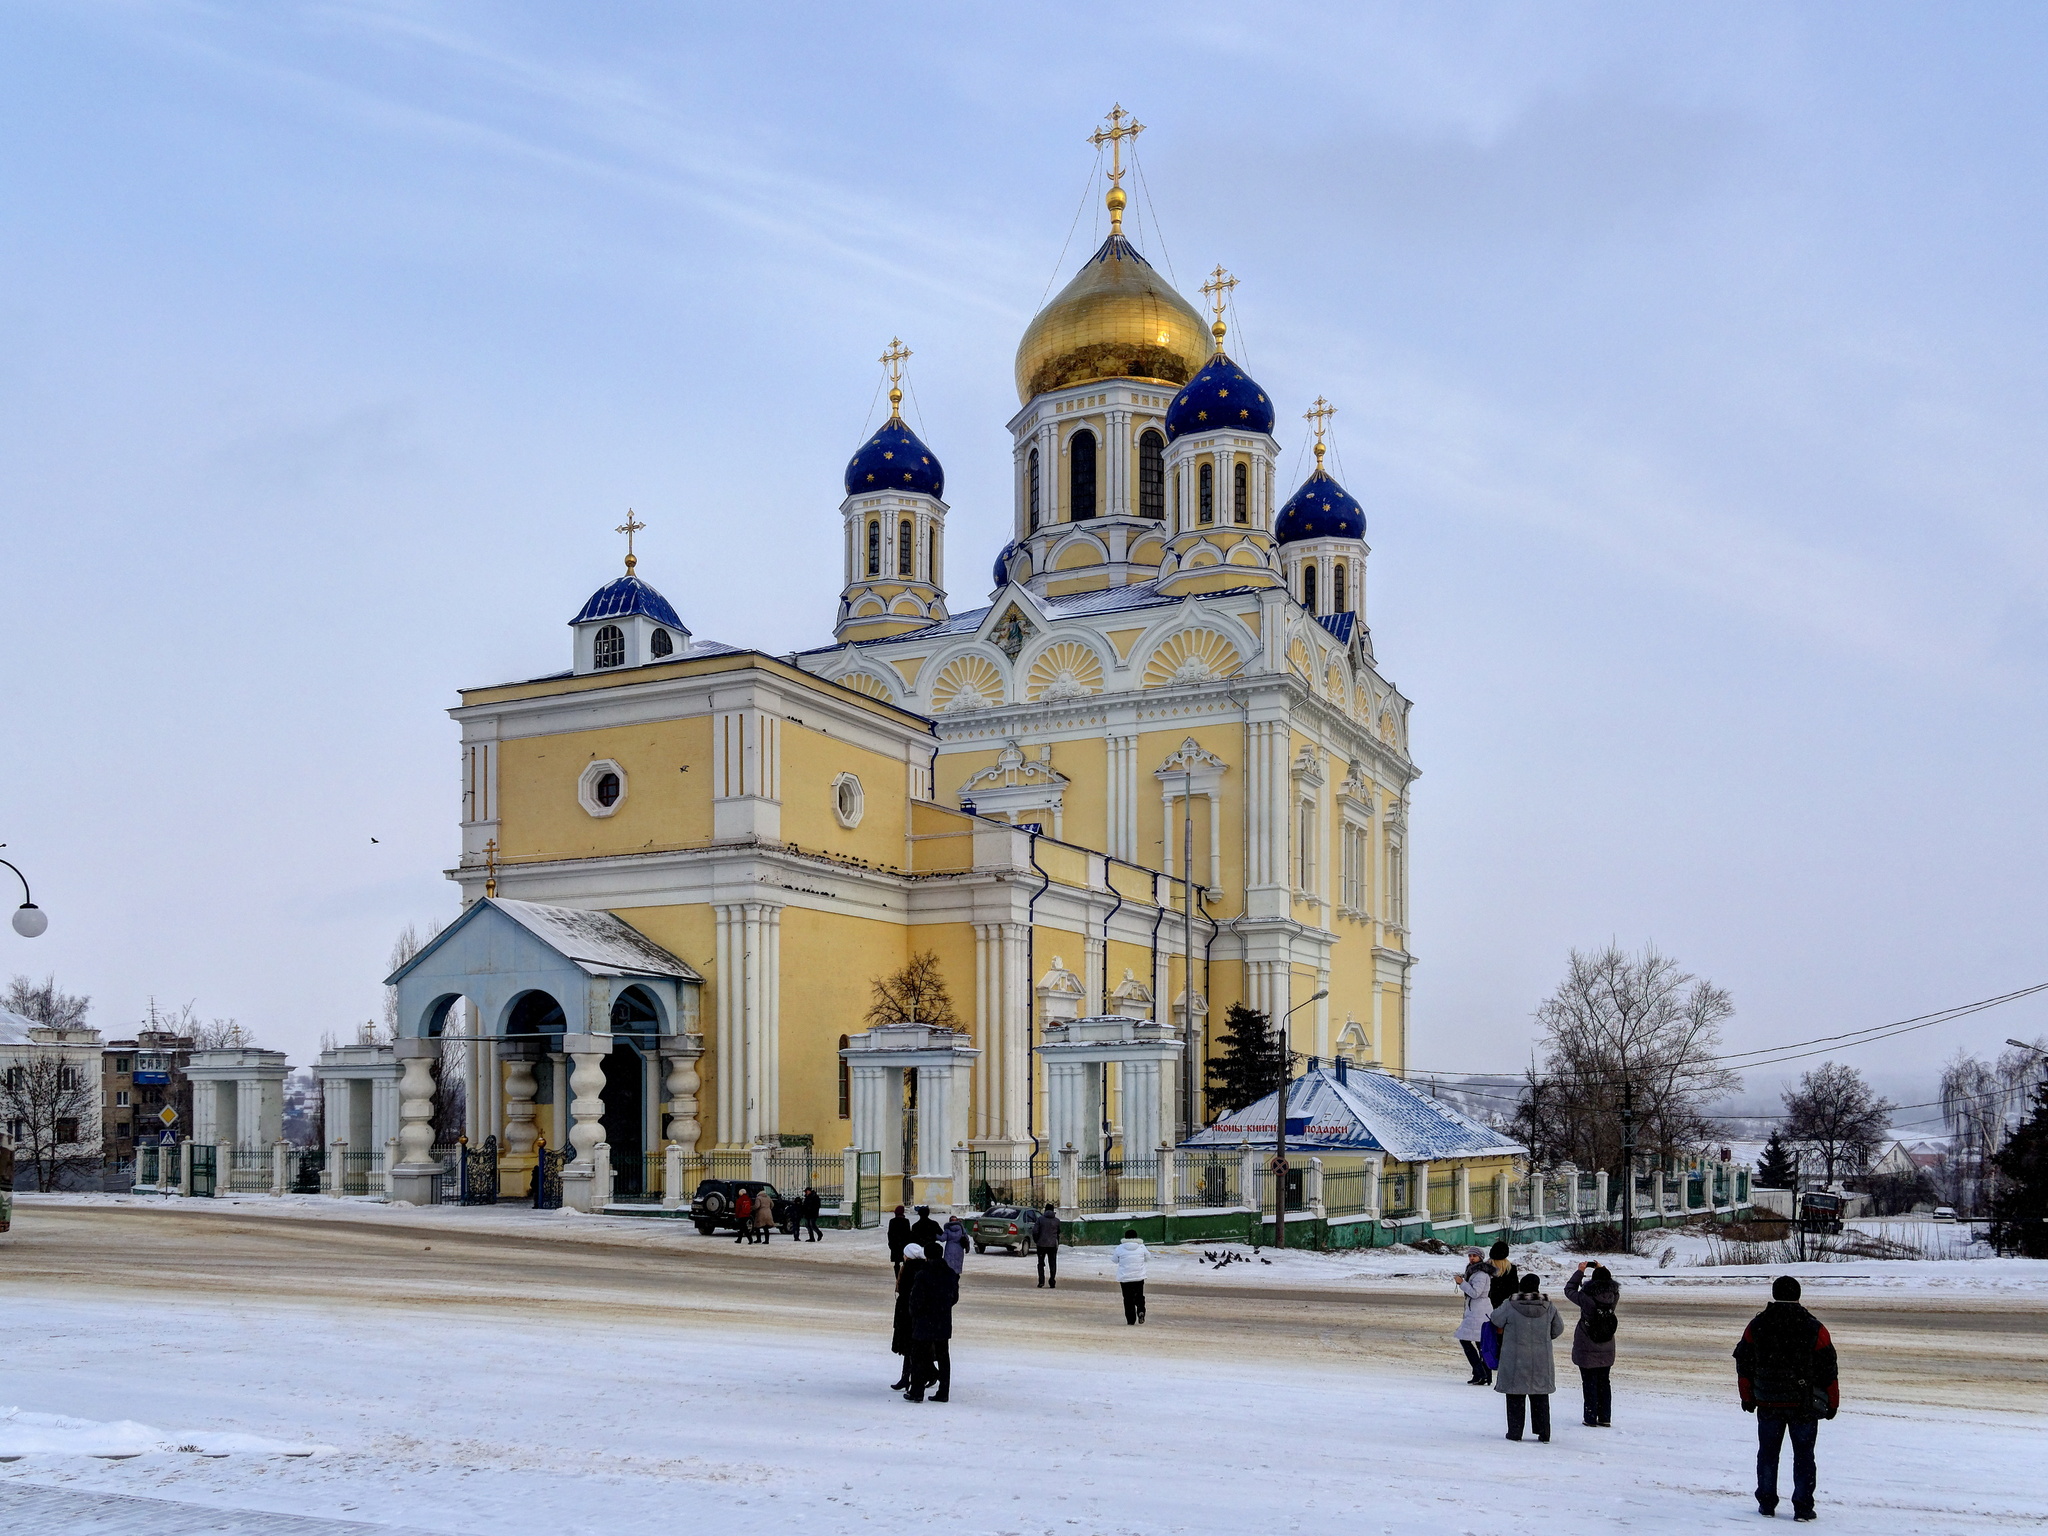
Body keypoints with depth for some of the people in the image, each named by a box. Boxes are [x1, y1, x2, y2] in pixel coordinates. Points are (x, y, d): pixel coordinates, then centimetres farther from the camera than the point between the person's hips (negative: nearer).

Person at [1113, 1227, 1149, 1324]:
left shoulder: (1120, 1248, -6)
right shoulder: (1141, 1247, -2)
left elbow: (1115, 1260, 8)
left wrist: (1112, 1253, 28)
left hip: (1125, 1278, -1)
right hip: (1139, 1276, 1)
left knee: (1128, 1299, 6)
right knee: (1139, 1296, 16)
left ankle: (1131, 1320, 3)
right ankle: (1141, 1311, -11)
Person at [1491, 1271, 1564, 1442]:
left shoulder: (1510, 1306, -12)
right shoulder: (1548, 1308, -4)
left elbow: (1496, 1320, 4)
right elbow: (1558, 1328, 8)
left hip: (1515, 1362, -2)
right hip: (1541, 1362, 2)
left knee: (1515, 1398, 7)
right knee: (1540, 1398, 13)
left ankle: (1515, 1432, 9)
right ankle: (1544, 1434, 15)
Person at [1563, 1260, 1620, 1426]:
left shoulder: (1586, 1297, -19)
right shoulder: (1613, 1296, -9)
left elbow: (1569, 1290, -2)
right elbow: (1611, 1285, 16)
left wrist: (1580, 1271, 5)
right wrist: (1603, 1270, 18)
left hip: (1587, 1349, -4)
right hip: (1606, 1350, 4)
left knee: (1589, 1383, 4)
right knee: (1604, 1382, 15)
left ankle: (1591, 1418, 6)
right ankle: (1605, 1418, 18)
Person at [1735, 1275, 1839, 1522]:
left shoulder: (1756, 1326, -1)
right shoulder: (1813, 1328, -8)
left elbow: (1744, 1365, 5)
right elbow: (1828, 1370, -4)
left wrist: (1748, 1397, 16)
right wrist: (1832, 1403, 7)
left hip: (1767, 1404, 2)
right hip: (1804, 1405, -2)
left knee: (1767, 1454, 12)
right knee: (1803, 1455, 6)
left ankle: (1766, 1503, 16)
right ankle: (1802, 1507, 4)